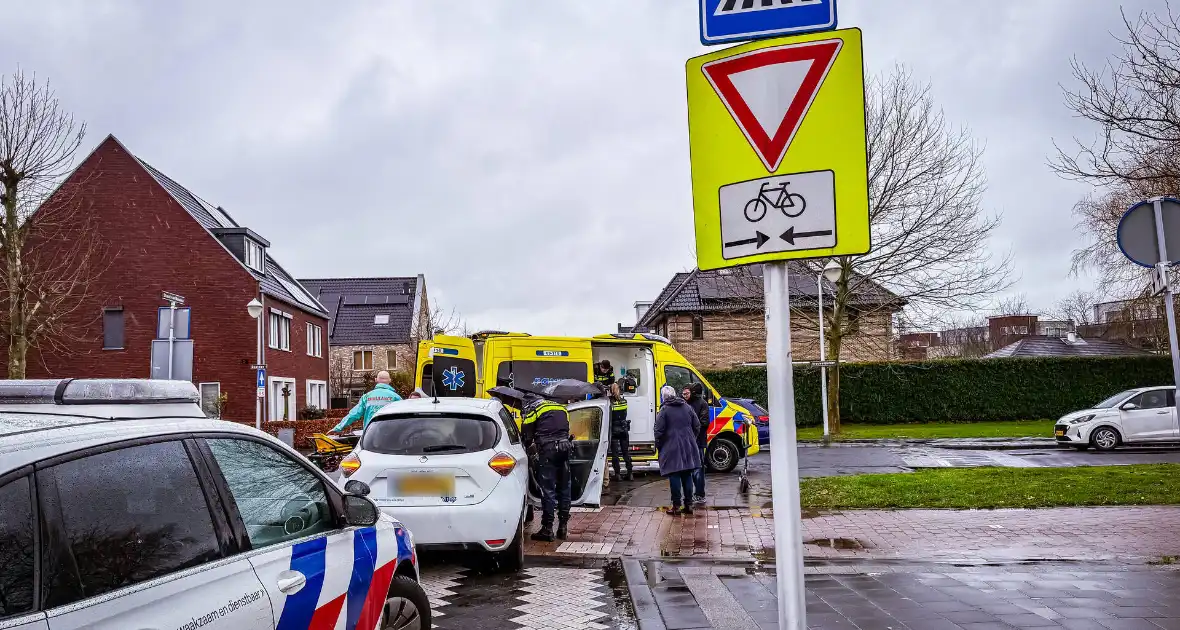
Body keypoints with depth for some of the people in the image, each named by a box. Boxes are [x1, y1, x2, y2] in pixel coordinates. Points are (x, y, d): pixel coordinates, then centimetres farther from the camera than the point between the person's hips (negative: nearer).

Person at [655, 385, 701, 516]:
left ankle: (676, 506, -1)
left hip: (671, 448, -5)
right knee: (687, 475, 11)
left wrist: (658, 446, 1)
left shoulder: (664, 410, -9)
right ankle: (689, 504, 14)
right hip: (688, 447, 5)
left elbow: (659, 431, -12)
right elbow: (697, 425, 11)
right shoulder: (687, 407, 8)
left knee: (674, 477, -1)